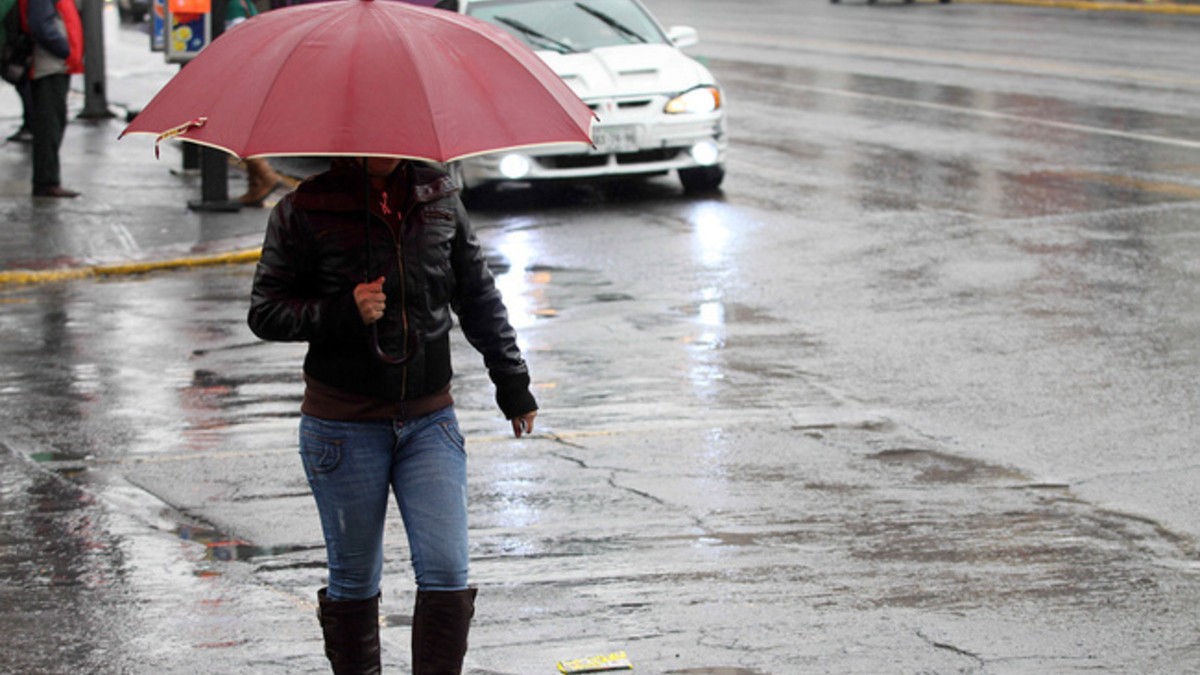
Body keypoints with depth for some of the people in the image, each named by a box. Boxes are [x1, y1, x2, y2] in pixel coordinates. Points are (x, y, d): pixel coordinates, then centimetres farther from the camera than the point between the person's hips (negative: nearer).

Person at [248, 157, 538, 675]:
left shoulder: (439, 198, 3)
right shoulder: (304, 211, -6)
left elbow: (478, 297, 13)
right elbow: (265, 312, -3)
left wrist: (513, 384, 17)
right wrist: (343, 312, -19)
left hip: (429, 421, 2)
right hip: (343, 426, -2)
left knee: (447, 574, -7)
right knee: (354, 581, 8)